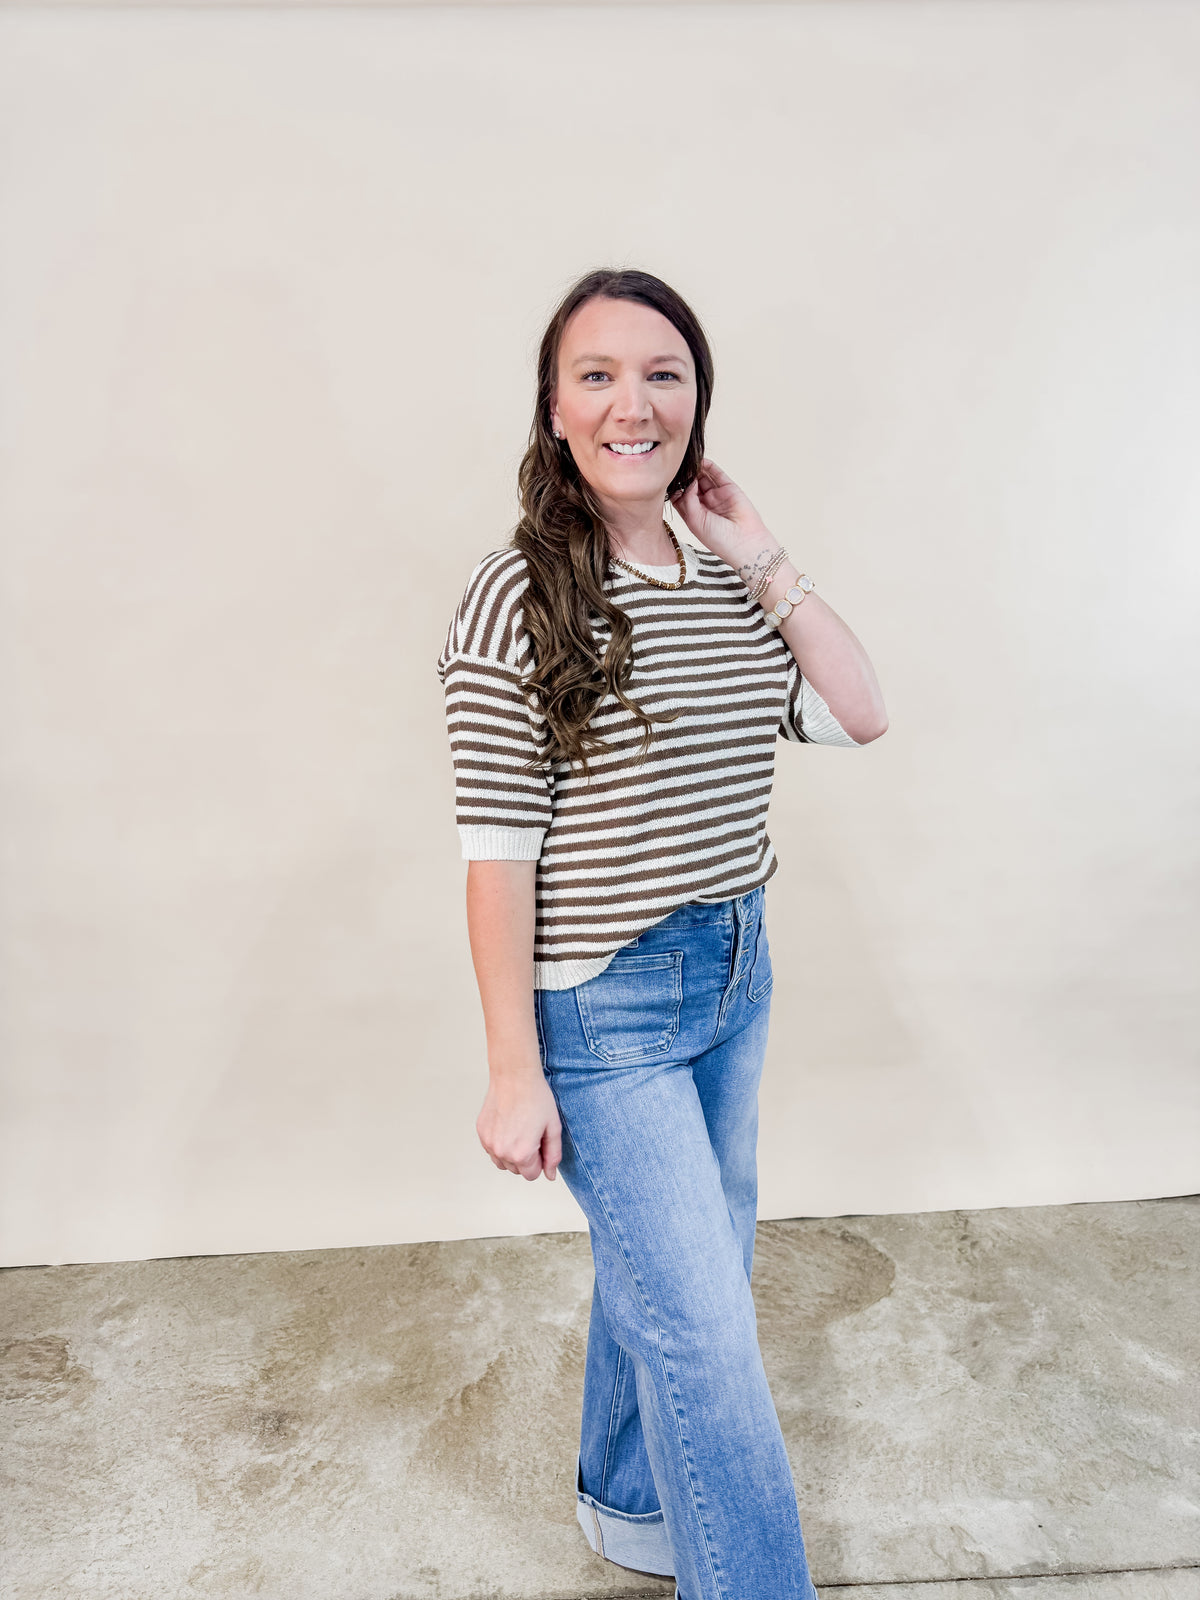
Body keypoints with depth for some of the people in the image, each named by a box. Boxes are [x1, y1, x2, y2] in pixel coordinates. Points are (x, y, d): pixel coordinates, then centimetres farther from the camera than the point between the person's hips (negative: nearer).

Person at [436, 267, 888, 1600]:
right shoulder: (515, 601, -15)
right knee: (706, 1332, 0)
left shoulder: (728, 584, 4)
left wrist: (764, 558, -5)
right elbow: (498, 854, -16)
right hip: (602, 1005, -7)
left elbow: (861, 715, -1)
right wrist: (514, 1073, -14)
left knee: (680, 1272, 23)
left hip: (736, 975, 7)